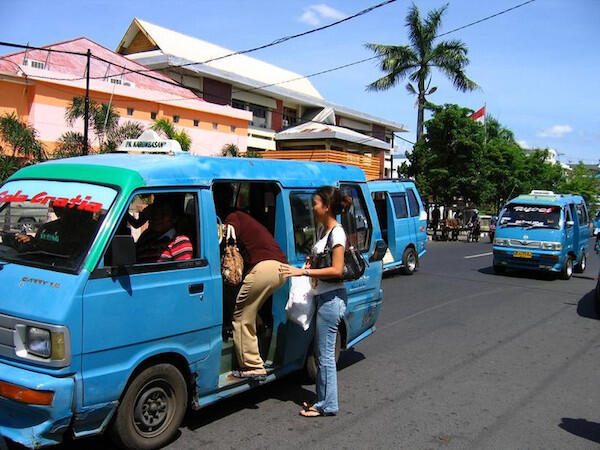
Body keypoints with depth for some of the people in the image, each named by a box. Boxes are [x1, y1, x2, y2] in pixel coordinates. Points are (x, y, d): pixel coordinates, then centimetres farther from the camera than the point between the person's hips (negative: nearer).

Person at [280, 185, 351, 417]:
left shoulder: (337, 233, -16)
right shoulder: (324, 229, 13)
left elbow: (337, 270, -22)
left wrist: (303, 272, -24)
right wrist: (311, 260, 5)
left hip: (332, 298, -10)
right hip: (323, 297, 10)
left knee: (325, 355, -2)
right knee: (322, 352, 16)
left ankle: (328, 405, 10)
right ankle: (322, 400, 27)